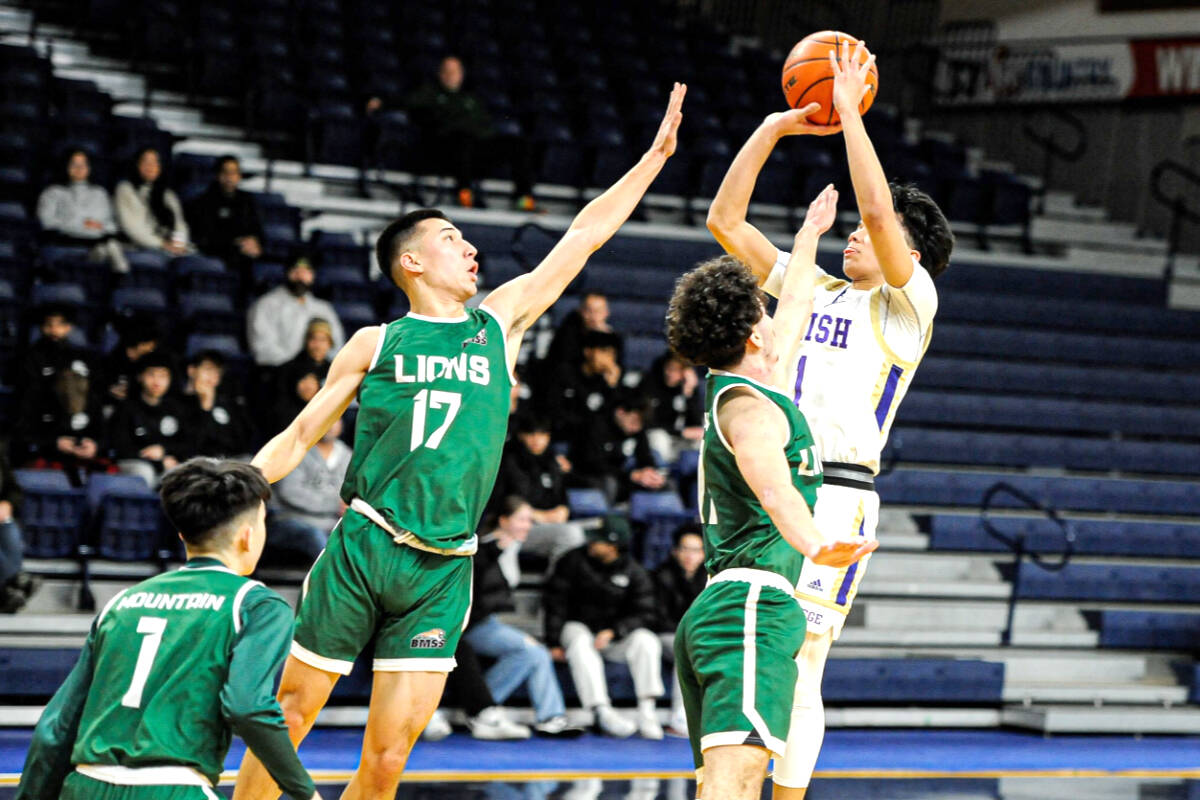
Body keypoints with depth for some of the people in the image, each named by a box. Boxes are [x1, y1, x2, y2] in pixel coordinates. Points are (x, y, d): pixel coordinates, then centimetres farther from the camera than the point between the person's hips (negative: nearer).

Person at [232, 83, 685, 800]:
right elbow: (298, 438, 8)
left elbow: (584, 235, 14)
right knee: (290, 714, 1)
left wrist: (655, 156, 14)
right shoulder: (375, 345, 5)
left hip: (442, 570, 2)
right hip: (363, 549, -2)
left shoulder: (500, 323, 13)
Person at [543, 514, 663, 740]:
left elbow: (645, 614, -6)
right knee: (580, 645, -36)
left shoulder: (634, 573, 0)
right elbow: (555, 603, -1)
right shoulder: (573, 561, -1)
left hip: (615, 638, 1)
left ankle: (647, 712, -30)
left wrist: (612, 632, -22)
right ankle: (603, 713, -45)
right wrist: (554, 643, -11)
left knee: (646, 640, -27)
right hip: (578, 626, -1)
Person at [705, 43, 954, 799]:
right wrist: (774, 128, 10)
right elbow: (726, 220, 18)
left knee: (796, 666, -7)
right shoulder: (813, 289, 18)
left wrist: (850, 109, -10)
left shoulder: (908, 302, 0)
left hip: (834, 495, -6)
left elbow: (878, 208, -17)